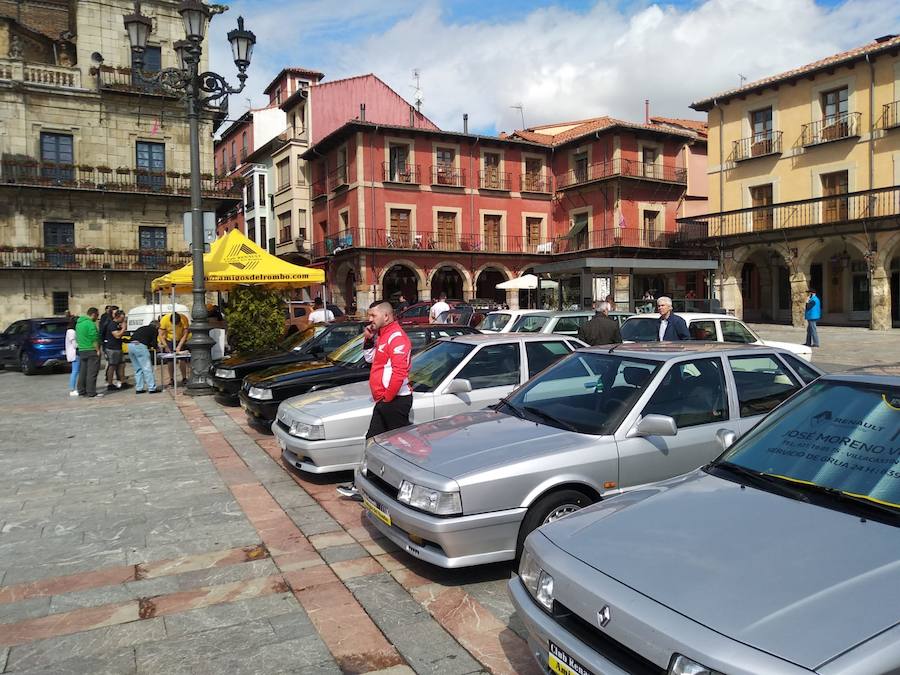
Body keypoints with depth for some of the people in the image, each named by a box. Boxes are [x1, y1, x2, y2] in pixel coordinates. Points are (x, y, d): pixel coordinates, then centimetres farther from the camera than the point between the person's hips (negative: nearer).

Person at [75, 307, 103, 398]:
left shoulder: (78, 323, 15)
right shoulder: (90, 323, -15)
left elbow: (77, 338, 21)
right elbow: (94, 339, -18)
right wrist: (98, 350, -14)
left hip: (81, 351, 9)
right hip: (91, 351, -9)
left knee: (82, 372, 14)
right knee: (92, 372, -6)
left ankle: (81, 391, 19)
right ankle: (91, 393, -6)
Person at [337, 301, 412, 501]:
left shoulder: (397, 337, -15)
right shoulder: (383, 335, 17)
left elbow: (400, 372, -24)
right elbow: (371, 359, 26)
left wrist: (387, 397, -18)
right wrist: (368, 340, 9)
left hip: (395, 400, -10)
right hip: (384, 401, 10)